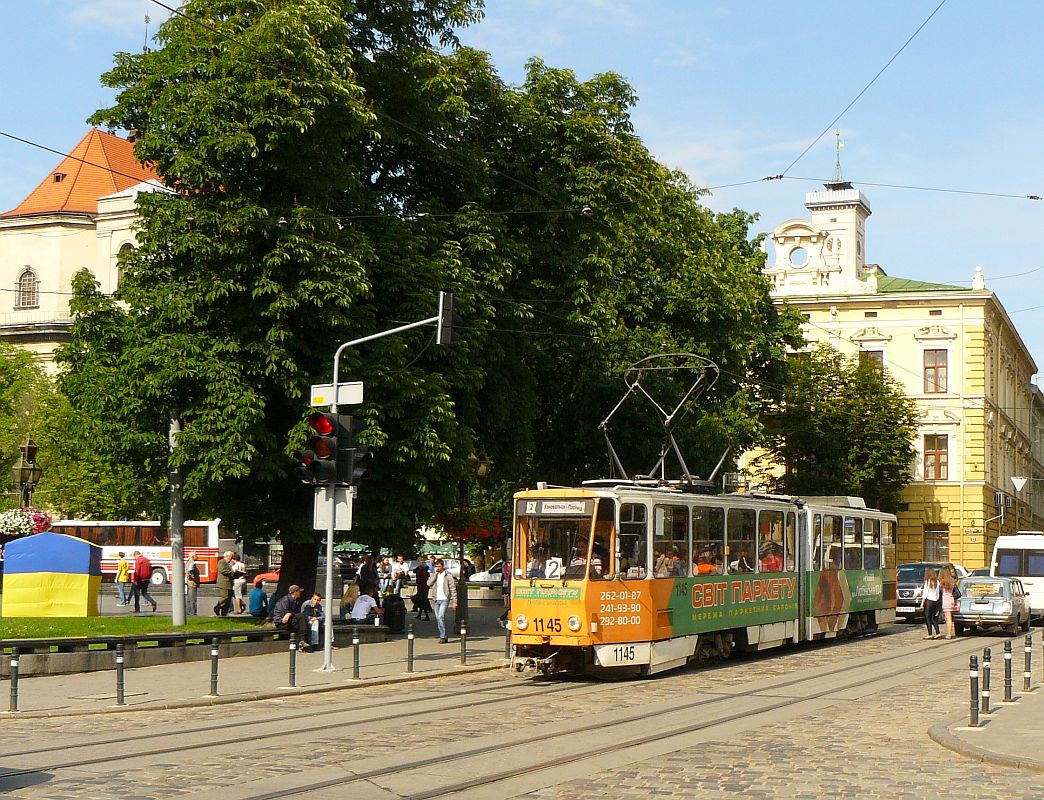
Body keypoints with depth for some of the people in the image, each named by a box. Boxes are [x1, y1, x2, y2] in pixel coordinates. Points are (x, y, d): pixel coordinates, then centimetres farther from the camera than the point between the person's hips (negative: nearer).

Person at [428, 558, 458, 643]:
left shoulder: (448, 576, -2)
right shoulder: (434, 575, 11)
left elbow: (453, 589, -2)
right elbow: (429, 583, -7)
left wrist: (454, 601, -7)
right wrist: (435, 574, -8)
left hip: (444, 599, -6)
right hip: (436, 600, 6)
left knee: (441, 616, -18)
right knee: (438, 619, 7)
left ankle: (442, 637, -15)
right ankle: (444, 637, 16)